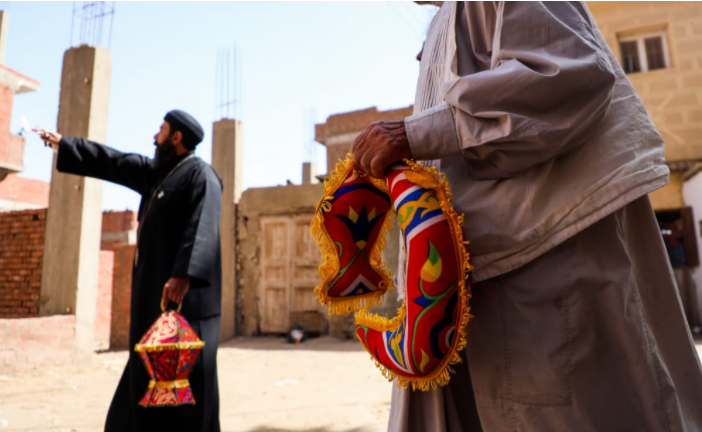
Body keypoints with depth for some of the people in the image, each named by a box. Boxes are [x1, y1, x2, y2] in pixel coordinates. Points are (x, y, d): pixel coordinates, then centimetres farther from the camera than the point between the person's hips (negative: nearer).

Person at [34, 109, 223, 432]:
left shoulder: (200, 174, -9)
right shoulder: (158, 171, 19)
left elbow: (202, 227, -22)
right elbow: (114, 162, 31)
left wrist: (184, 274, -33)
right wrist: (64, 143, 38)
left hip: (183, 291, -10)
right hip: (157, 291, 10)